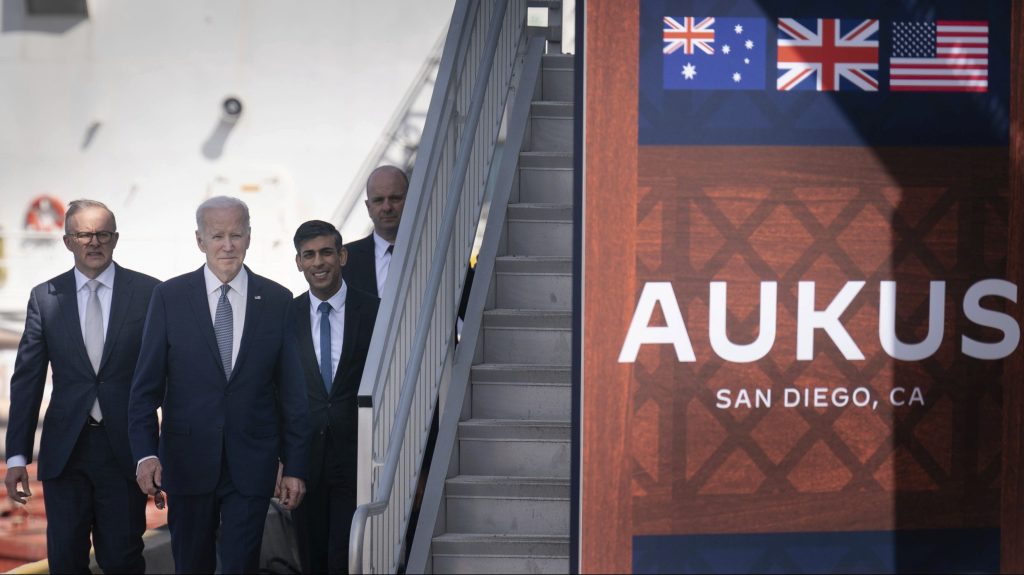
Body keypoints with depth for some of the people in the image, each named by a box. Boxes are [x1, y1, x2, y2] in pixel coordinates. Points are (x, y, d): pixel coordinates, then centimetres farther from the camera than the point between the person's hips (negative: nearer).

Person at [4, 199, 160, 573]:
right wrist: (17, 455, -2)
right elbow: (27, 379, 4)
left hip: (125, 446, -2)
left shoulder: (147, 292, 0)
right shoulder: (45, 297, 5)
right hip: (65, 449, 2)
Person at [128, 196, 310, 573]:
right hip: (188, 459, 0)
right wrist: (145, 453, -11)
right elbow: (146, 385, 0)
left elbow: (292, 392, 3)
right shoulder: (170, 297, 0)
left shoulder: (278, 301, 1)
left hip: (251, 465, 0)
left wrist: (295, 466, 1)